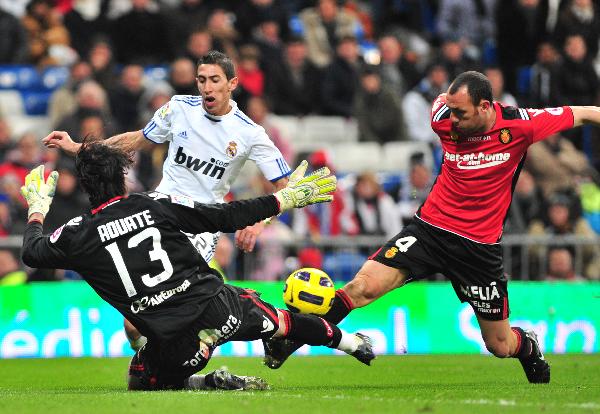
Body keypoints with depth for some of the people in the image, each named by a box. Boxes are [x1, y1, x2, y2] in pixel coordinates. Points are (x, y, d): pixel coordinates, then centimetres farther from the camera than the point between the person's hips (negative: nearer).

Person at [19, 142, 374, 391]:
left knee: (141, 382, 26)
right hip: (218, 306, 2)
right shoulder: (155, 205, -4)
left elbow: (32, 253, 14)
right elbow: (226, 217, -2)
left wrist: (37, 211, 33)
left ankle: (210, 384, 0)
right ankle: (350, 343, 48)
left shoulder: (78, 234, -5)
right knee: (279, 319, 29)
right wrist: (284, 199, 8)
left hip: (173, 343, -2)